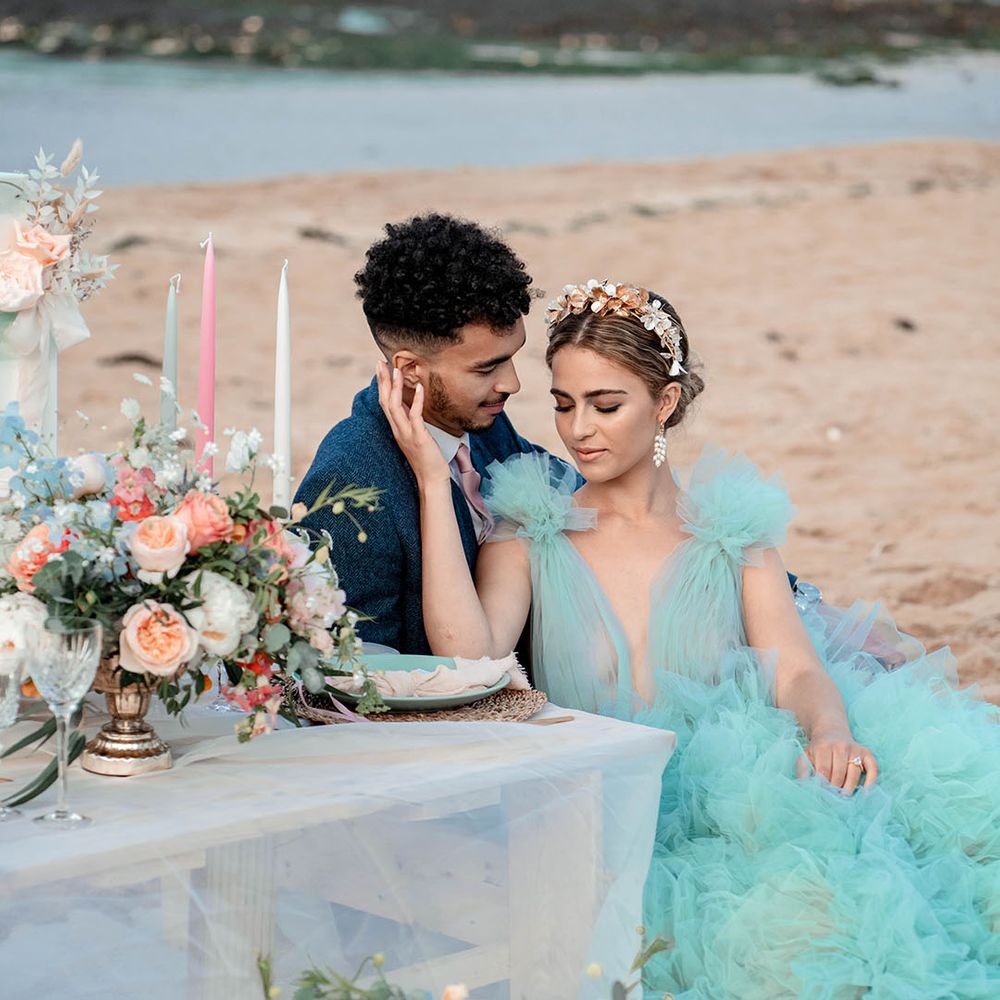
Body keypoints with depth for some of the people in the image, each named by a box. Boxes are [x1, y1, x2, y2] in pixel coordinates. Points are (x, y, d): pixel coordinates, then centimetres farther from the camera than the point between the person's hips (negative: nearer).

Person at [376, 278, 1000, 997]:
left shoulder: (730, 526, 14)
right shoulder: (531, 536, 9)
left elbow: (795, 668, 1)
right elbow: (468, 655, -10)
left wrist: (829, 729, -23)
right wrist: (434, 480, -7)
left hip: (732, 792, 2)